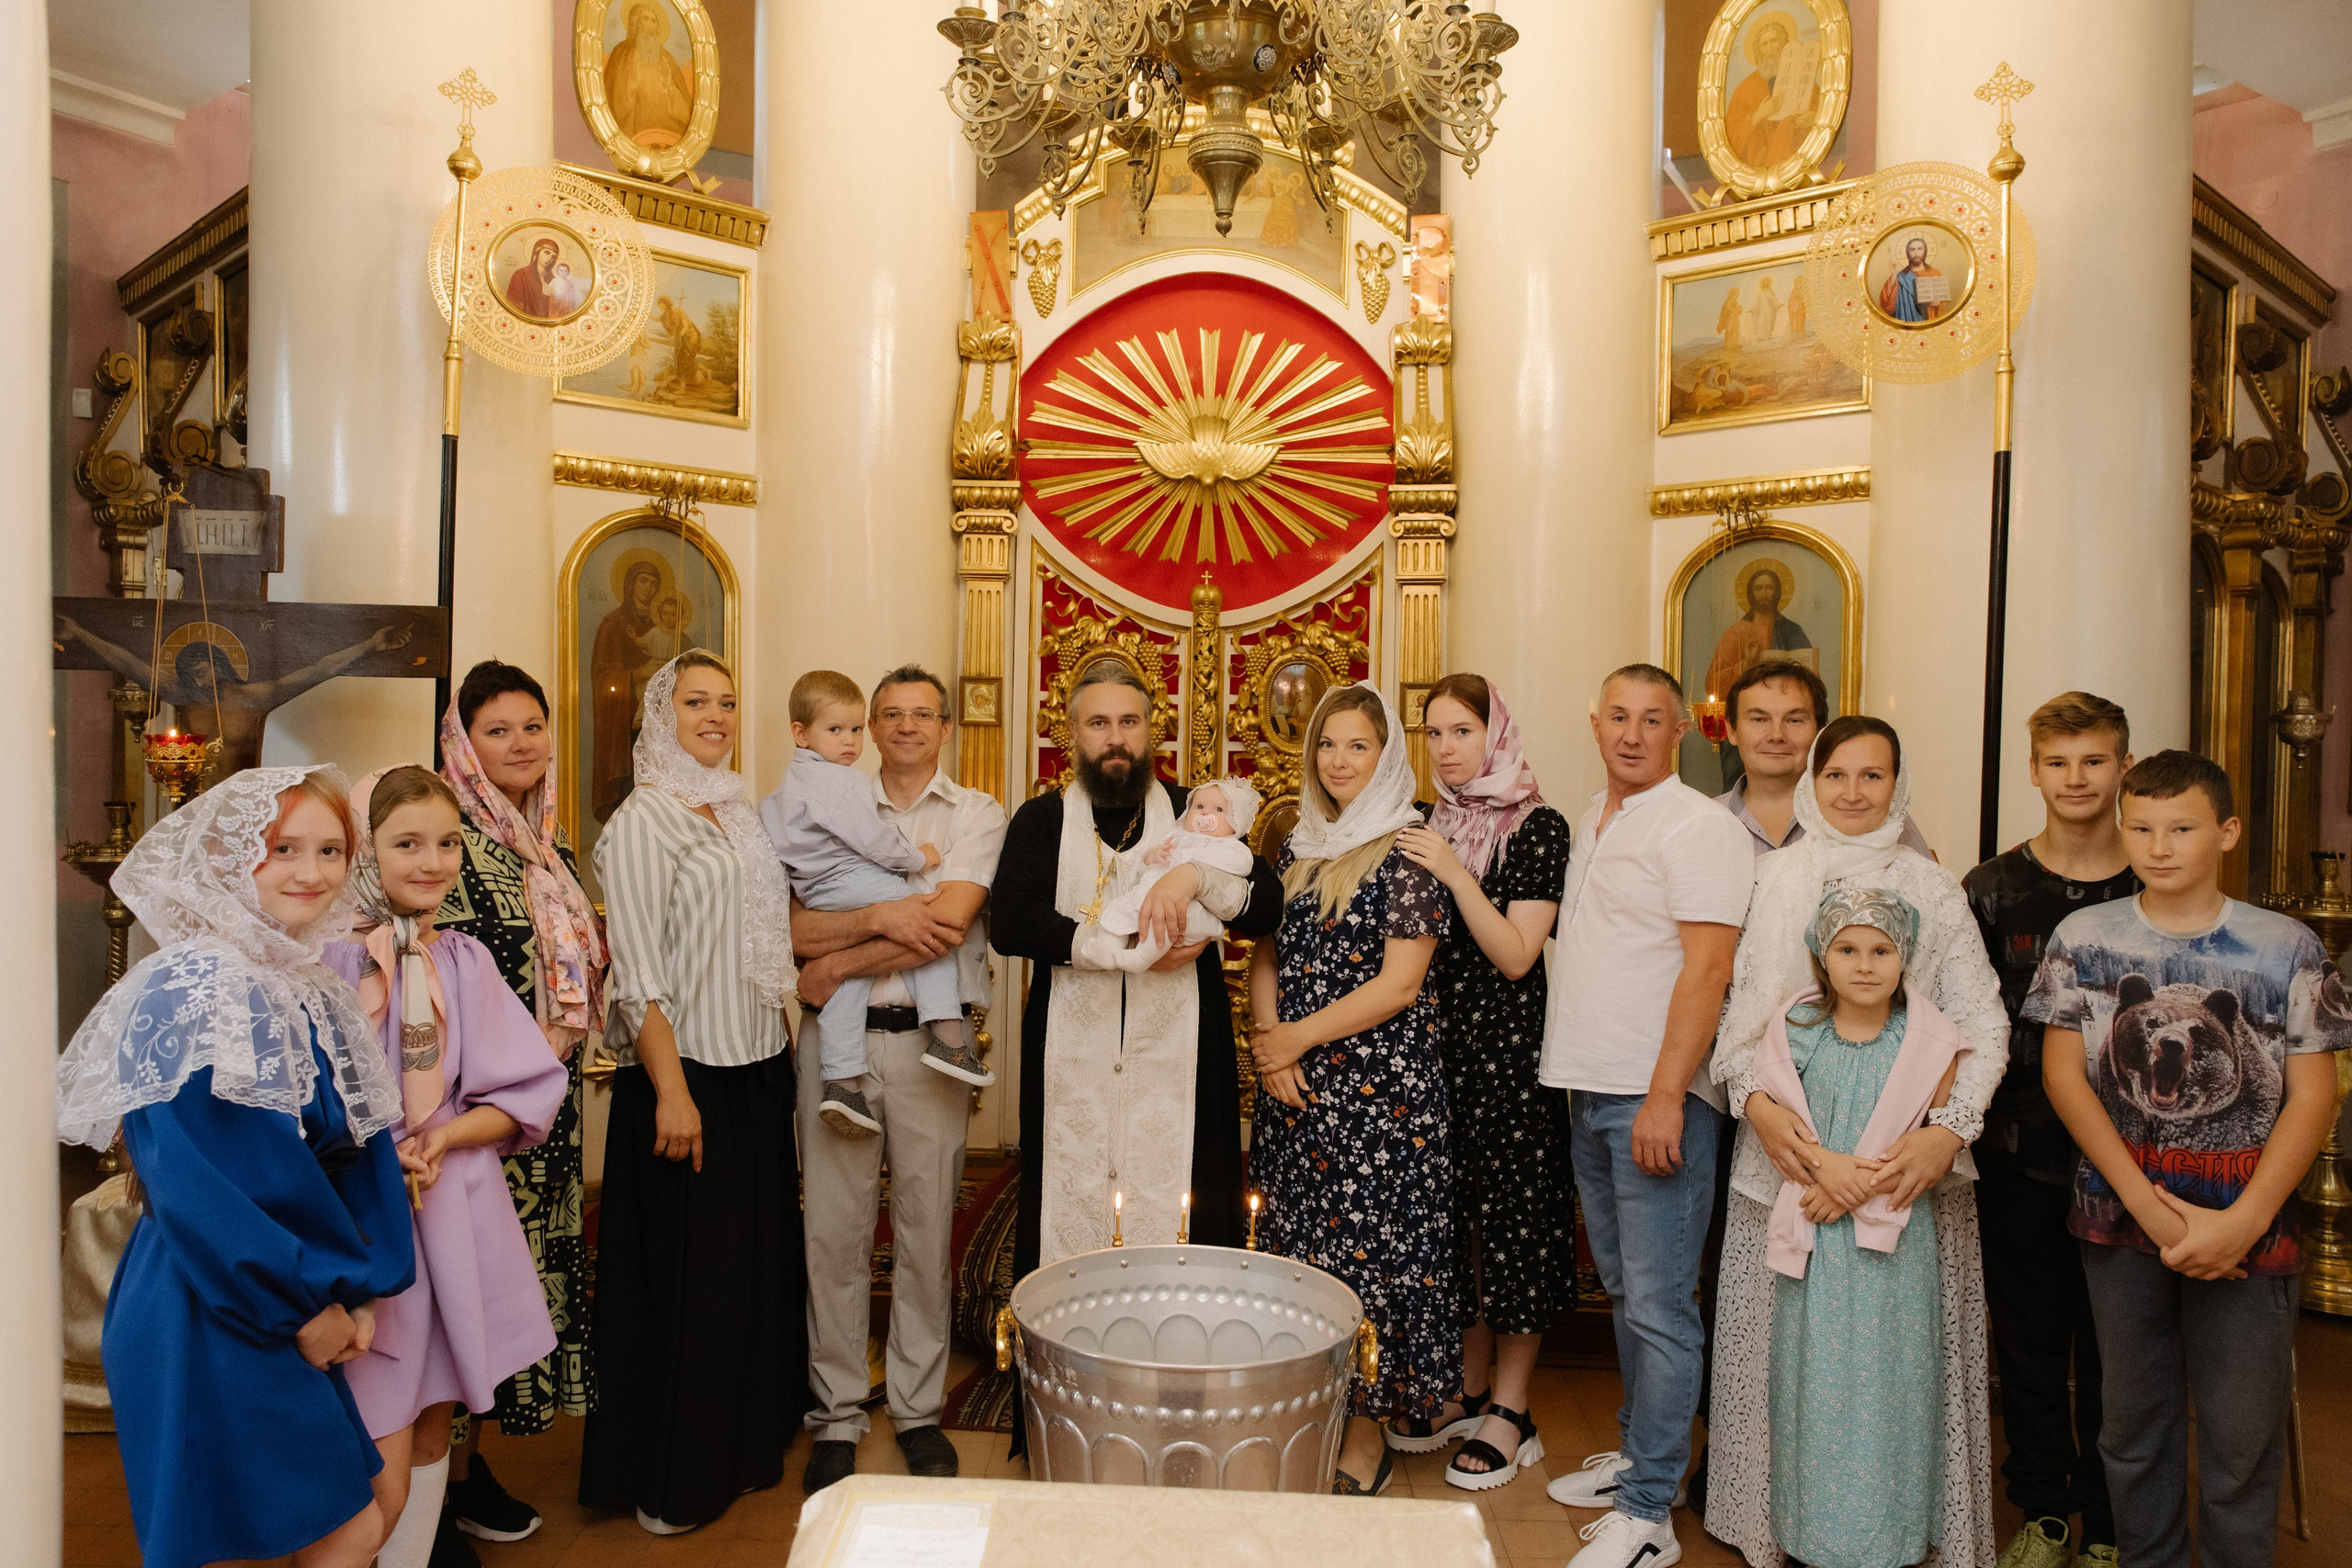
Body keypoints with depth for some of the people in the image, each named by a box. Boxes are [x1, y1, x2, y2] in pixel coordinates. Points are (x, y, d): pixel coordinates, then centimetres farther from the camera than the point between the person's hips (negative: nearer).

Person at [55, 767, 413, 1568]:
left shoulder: (319, 993, 9)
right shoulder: (187, 990, -16)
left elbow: (364, 1149, 11)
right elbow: (188, 1178, -22)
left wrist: (362, 1292, 1)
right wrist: (305, 1304, -15)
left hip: (305, 1314, 8)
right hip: (208, 1317, -8)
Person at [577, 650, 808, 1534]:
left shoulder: (736, 813, 12)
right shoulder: (644, 821, -10)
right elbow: (639, 975, -16)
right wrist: (671, 1092, -20)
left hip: (759, 1072, 8)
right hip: (690, 1076, -7)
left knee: (756, 1262, 15)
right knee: (686, 1278, 3)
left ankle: (742, 1444, 32)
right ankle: (671, 1483, 19)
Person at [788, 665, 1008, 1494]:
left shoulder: (977, 814, 4)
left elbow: (947, 923, -11)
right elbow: (798, 930, -1)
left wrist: (839, 964, -8)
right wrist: (879, 918, -17)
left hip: (927, 1042, -1)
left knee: (926, 1230, 6)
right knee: (834, 1226, 5)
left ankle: (918, 1409, 22)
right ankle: (837, 1413, 19)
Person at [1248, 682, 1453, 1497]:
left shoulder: (1409, 848, -9)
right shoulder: (1300, 846, 11)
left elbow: (1400, 984, -14)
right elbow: (1266, 954, 13)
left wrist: (1297, 1038, -10)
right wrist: (1267, 1037, -4)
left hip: (1379, 1085, -6)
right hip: (1295, 1087, 6)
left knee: (1366, 1247, 0)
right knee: (1299, 1244, 10)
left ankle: (1364, 1440, 15)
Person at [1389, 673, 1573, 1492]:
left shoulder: (1539, 827, -7)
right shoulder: (1429, 825, 9)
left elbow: (1517, 956, -14)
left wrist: (1455, 875, -20)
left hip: (1509, 1048, -5)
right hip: (1435, 1044, 6)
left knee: (1511, 1218, 2)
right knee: (1452, 1214, 12)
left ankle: (1510, 1412, 16)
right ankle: (1468, 1391, 27)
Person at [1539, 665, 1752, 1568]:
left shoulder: (1698, 826, -11)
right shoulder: (1592, 823, 15)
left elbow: (1706, 968, -18)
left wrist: (1665, 1096, -23)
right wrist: (1577, 1079, 16)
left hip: (1657, 1097, -8)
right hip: (1588, 1092, 8)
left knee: (1659, 1305, -2)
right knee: (1623, 1291, 18)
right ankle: (1637, 1451, 32)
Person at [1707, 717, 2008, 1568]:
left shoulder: (1932, 886, 4)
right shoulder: (1773, 877, 6)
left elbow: (1982, 1024, -1)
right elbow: (1737, 1009, 5)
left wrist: (1949, 1129, -15)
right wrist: (1756, 1105, -10)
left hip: (1908, 1154, 0)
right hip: (1787, 1146, 1)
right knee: (1780, 1330, 4)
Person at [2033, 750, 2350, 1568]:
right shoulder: (2083, 938, 1)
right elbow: (2063, 1074, -2)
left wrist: (2243, 1224, -12)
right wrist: (2150, 1203, -10)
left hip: (2248, 1226, -1)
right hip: (2119, 1215, 1)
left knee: (2242, 1439, 3)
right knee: (2132, 1427, 12)